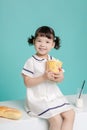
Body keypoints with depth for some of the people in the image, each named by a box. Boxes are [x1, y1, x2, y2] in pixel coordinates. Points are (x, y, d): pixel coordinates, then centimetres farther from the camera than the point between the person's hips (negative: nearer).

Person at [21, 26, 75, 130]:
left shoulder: (54, 61, 6)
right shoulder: (31, 62, -8)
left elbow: (61, 78, 8)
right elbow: (27, 82, -12)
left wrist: (60, 77, -18)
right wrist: (43, 77, -24)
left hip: (54, 96, 6)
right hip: (38, 99, -5)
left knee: (70, 114, -12)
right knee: (57, 120, -21)